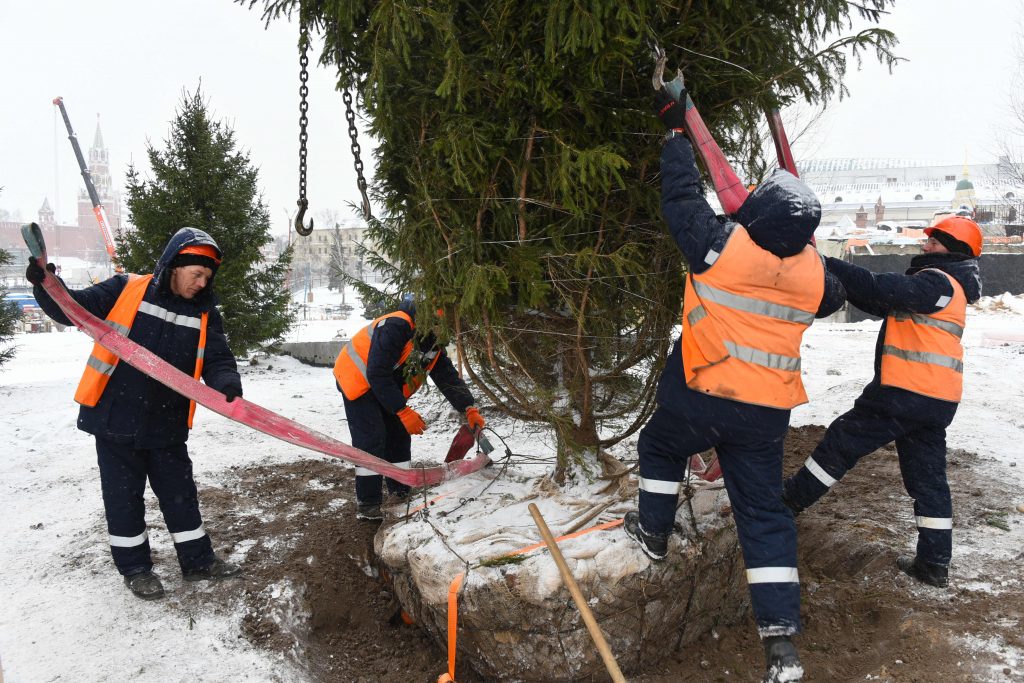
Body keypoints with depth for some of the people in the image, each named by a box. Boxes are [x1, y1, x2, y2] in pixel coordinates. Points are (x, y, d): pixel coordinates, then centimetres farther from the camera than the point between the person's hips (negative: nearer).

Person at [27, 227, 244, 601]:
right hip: (115, 420, -3)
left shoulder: (204, 314, 2)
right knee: (124, 496, 8)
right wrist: (45, 284, -24)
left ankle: (198, 560, 27)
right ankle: (134, 567, 26)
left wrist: (227, 386, -24)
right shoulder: (126, 290, -6)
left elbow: (217, 361, -2)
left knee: (180, 493, 12)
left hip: (166, 427, 3)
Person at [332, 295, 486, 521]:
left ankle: (401, 494, 19)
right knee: (372, 439, -14)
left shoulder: (434, 342, -5)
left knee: (399, 435, 8)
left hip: (387, 386, 9)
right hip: (357, 380, -9)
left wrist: (469, 409, -21)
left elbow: (449, 377, -7)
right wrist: (403, 411, -34)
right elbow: (377, 374, -35)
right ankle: (367, 504, -7)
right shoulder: (395, 327, -34)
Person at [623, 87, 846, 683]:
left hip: (700, 397, -3)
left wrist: (675, 126, 12)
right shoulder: (813, 270, -3)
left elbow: (682, 192, -2)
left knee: (660, 449, 29)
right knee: (764, 511, 9)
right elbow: (832, 301, 21)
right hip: (766, 413, 4)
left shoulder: (721, 245, -16)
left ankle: (654, 532, 42)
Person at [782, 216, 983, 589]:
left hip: (905, 392, -10)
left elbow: (878, 288, -23)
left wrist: (824, 264, -21)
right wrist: (841, 280, 5)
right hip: (937, 402, 10)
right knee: (928, 477, 12)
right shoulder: (947, 286, 21)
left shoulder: (937, 282, -11)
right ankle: (934, 562, 16)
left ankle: (791, 499, 12)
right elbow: (885, 305, 16)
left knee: (841, 442, 2)